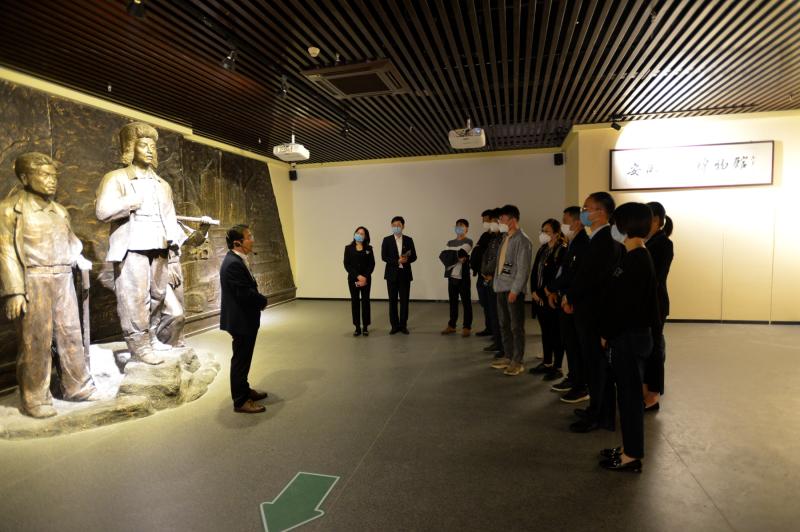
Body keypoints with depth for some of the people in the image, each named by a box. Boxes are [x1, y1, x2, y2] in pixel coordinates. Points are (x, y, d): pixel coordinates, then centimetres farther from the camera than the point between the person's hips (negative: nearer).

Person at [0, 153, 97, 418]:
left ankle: (77, 386, 22)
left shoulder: (59, 210, 15)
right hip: (33, 281, -6)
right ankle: (34, 400, 11)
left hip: (63, 279, 6)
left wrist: (81, 261, 6)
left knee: (71, 334, 10)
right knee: (36, 341, -1)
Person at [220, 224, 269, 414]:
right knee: (240, 359, 1)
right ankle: (240, 401, 14)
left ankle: (244, 390, 37)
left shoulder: (236, 260, 9)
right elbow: (245, 293, -27)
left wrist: (259, 300, -4)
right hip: (241, 319, -10)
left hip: (244, 318, 10)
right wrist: (263, 301, -11)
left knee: (243, 358, 21)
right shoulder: (233, 263, -24)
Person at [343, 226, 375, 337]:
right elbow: (346, 264, -3)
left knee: (365, 301, 3)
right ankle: (357, 327, 10)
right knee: (355, 301, 2)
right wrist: (357, 276, -13)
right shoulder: (348, 248, 3)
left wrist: (365, 277, -14)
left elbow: (372, 264, -1)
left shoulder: (368, 249, 4)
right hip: (353, 279, 0)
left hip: (366, 279, 0)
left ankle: (365, 327, 11)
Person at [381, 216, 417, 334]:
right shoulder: (387, 240, 1)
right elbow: (384, 257, -6)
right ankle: (394, 325, 12)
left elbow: (414, 256, 4)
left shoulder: (408, 240, 6)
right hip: (392, 274, -1)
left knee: (404, 301, 4)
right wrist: (397, 261, -17)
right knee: (393, 301, 4)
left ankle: (403, 325, 14)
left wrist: (406, 260, -17)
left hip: (405, 274, 1)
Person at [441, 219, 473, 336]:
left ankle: (467, 327, 8)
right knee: (452, 302, 11)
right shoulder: (450, 242, 15)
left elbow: (461, 253, -16)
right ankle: (451, 325, 20)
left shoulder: (468, 241, 0)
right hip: (452, 276, 5)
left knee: (466, 302, 1)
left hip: (463, 276, -5)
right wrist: (458, 258, -13)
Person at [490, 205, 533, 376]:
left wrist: (514, 290, -19)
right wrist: (497, 284, 10)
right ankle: (508, 357, 26)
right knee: (504, 325, 15)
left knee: (516, 327, 0)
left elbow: (523, 268, -16)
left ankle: (517, 362, 9)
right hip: (501, 288, 8)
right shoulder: (505, 238, 13)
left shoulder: (522, 240, -11)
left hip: (514, 290, -8)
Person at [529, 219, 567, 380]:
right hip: (539, 298, 8)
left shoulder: (563, 250, -10)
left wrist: (545, 294, -12)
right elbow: (534, 272, 15)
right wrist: (534, 291, 3)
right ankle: (547, 363, 25)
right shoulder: (542, 249, 15)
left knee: (556, 333, 0)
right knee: (545, 332, 15)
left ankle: (557, 367, 9)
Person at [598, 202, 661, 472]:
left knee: (630, 393, 2)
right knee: (628, 392, 16)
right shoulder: (636, 257, 10)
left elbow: (623, 304, -21)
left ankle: (632, 456, 15)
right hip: (628, 335, 9)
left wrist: (607, 334, -11)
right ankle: (629, 446, 29)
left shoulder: (636, 260, -19)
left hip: (629, 337, -9)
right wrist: (609, 333, 13)